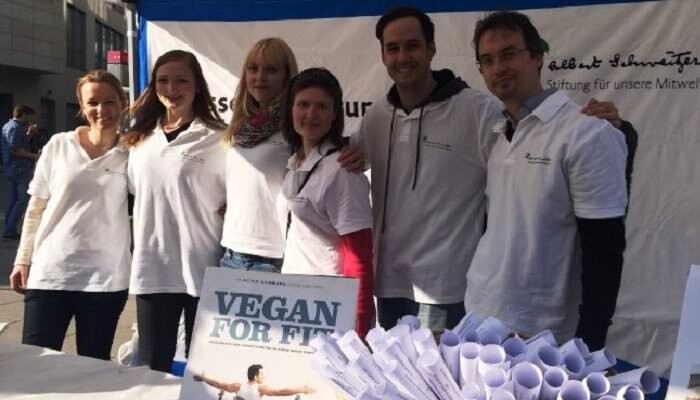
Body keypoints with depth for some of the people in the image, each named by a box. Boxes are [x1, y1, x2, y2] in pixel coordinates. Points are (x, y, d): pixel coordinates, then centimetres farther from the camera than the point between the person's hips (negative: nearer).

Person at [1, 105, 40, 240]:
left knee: (14, 199, 13)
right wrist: (33, 156, -19)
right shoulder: (16, 128, -15)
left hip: (12, 168, 10)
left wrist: (28, 134, 16)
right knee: (23, 199, -8)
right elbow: (15, 150, -24)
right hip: (21, 169, -10)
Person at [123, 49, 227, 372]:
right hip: (151, 270, 5)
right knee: (151, 368, 12)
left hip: (202, 270, -5)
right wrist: (137, 248, 15)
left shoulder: (217, 139, -6)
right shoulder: (141, 140, 13)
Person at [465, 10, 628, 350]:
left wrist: (589, 344, -16)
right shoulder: (500, 136, 7)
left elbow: (605, 249, -15)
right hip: (479, 320, 7)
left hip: (541, 336, -6)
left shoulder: (586, 134, -14)